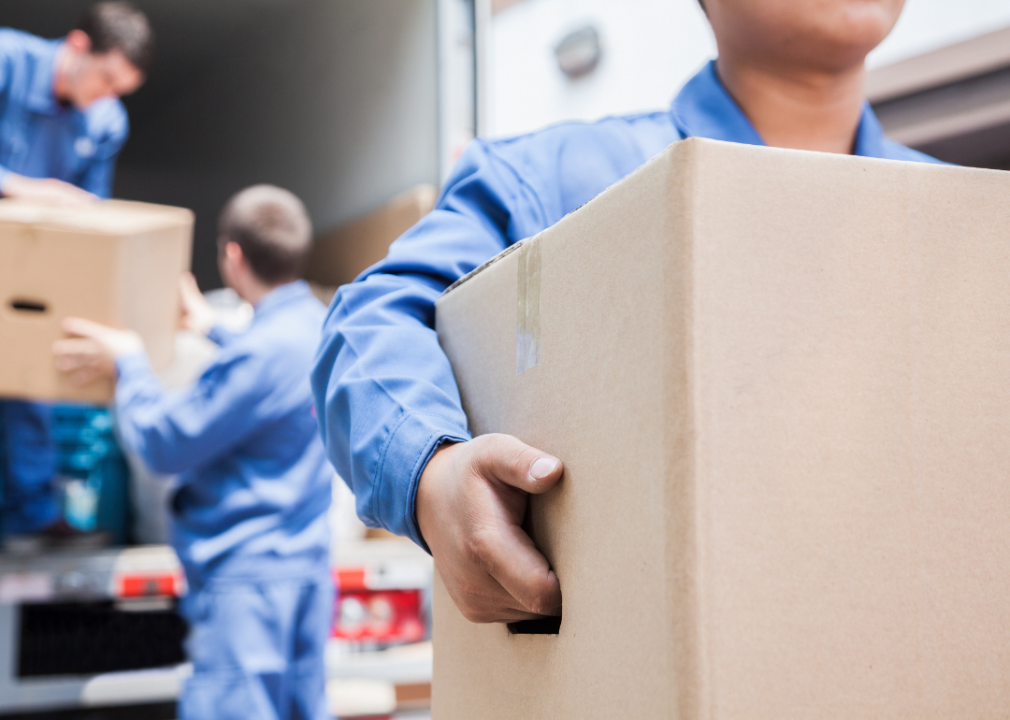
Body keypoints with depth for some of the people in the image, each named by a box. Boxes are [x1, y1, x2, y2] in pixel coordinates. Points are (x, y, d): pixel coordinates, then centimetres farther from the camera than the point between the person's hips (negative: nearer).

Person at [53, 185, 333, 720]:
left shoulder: (260, 351, -22)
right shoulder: (318, 324, 5)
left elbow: (165, 444, -15)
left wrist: (127, 364, 0)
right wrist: (213, 331, 38)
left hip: (246, 574, -9)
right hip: (307, 564, 9)